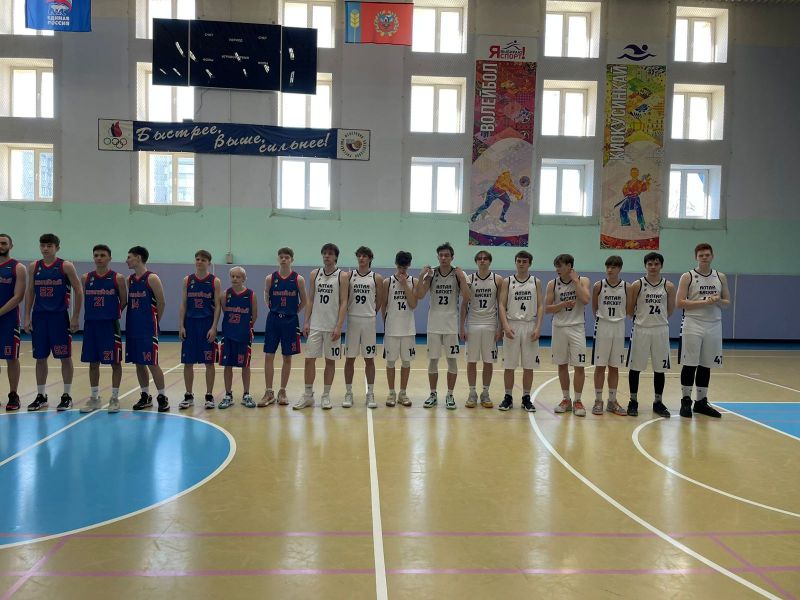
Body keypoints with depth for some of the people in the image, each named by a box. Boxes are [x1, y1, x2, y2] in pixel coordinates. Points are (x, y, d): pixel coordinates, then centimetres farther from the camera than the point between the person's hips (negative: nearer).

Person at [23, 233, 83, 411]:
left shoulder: (66, 266, -4)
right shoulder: (33, 267, 8)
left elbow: (78, 291, -4)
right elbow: (29, 293, 12)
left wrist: (75, 317, -8)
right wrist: (27, 317, 5)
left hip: (59, 316, -4)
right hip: (39, 316, 4)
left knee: (65, 357, 1)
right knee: (40, 357, 8)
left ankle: (67, 396, 10)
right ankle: (40, 396, 18)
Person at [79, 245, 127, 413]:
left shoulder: (118, 278, -4)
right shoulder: (86, 278, 6)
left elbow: (124, 301, 1)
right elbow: (83, 300, 15)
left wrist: (113, 314, 1)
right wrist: (94, 314, 8)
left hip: (110, 325, -3)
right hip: (90, 324, 4)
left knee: (115, 362, 1)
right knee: (93, 362, 10)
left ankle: (114, 398, 11)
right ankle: (94, 398, 21)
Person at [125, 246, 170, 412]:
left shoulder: (152, 278, -9)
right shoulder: (129, 280, 11)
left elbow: (161, 303, -7)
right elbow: (127, 302, 16)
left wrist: (154, 322, 0)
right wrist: (134, 320, 7)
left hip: (148, 329, -7)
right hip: (132, 328, 7)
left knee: (152, 363, -5)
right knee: (138, 363, 10)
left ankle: (162, 397, 4)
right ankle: (145, 396, 20)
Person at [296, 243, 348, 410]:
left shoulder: (342, 276, -3)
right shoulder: (314, 274, 8)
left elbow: (343, 303, -7)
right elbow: (310, 300, 9)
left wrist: (338, 326, -14)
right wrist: (306, 322, 1)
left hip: (332, 326, -3)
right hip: (315, 325, 3)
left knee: (330, 361, 5)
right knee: (309, 359, 2)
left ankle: (326, 396, 16)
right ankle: (308, 396, 13)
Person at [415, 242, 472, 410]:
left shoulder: (458, 274, -3)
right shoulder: (431, 274, 1)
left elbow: (467, 298, -11)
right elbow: (419, 295, -9)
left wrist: (462, 279, -20)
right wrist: (422, 276, -19)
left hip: (451, 324, -1)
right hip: (434, 323, 1)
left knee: (452, 360, 3)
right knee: (433, 360, 7)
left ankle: (450, 396, 14)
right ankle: (433, 395, 17)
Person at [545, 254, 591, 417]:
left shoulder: (583, 280, -2)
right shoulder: (553, 284, 2)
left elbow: (586, 300, -19)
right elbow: (547, 308, 0)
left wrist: (575, 281, -13)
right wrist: (563, 304, -15)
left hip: (576, 328, -2)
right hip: (559, 328, 2)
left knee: (579, 366, -2)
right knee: (562, 365, 8)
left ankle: (578, 401, 10)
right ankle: (566, 399, 20)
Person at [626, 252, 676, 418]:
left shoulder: (669, 286, 2)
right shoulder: (637, 285, -4)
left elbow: (670, 310, 11)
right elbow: (630, 310, 2)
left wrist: (658, 319, 10)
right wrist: (643, 317, 6)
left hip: (661, 331, 2)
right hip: (640, 330, -2)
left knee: (660, 368, 8)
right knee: (635, 367, 3)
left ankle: (658, 402, 21)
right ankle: (633, 401, 16)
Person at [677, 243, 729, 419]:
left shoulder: (721, 277, 10)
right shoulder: (687, 277, -2)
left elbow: (727, 302, 12)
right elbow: (680, 303, -9)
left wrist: (718, 301, -10)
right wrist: (704, 302, -17)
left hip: (714, 326, 4)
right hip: (693, 325, -4)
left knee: (706, 366, 8)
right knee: (689, 365, -2)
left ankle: (701, 402, 17)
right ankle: (686, 401, 8)